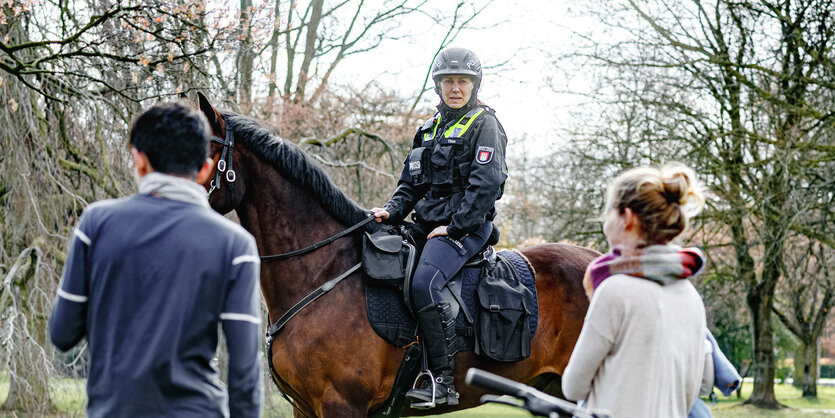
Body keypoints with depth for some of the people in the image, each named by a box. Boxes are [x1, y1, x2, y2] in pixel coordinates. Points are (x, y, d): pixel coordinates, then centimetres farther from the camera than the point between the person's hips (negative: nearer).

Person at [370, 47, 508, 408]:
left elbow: (485, 184, -14)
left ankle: (443, 382, -27)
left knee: (424, 284, -30)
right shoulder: (430, 130, 20)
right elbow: (411, 184, 22)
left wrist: (454, 226, -18)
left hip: (467, 227, -9)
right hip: (428, 225, 9)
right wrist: (391, 211, 3)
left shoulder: (484, 125, -3)